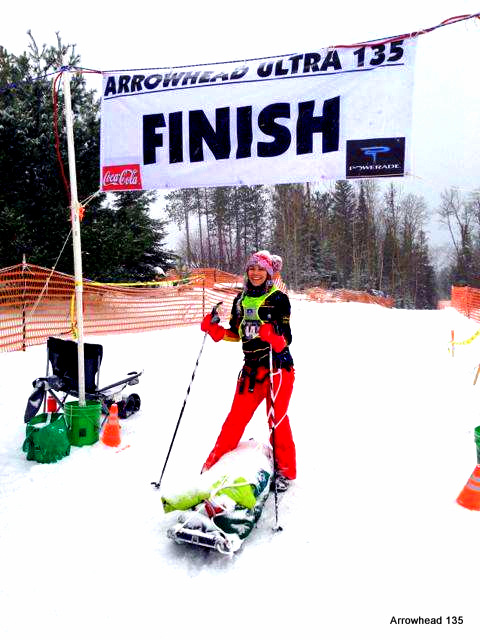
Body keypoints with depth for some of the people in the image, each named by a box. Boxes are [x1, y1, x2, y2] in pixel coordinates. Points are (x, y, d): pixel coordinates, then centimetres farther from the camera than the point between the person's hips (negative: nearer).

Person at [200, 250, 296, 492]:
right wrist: (214, 330, 0)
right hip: (251, 368, 5)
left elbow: (286, 340, -12)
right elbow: (236, 334, 16)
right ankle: (215, 463, 21)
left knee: (277, 420, 4)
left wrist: (273, 336, -34)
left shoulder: (279, 299, -8)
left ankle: (284, 470, 23)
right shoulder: (241, 300, 9)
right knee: (236, 418, 8)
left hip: (278, 369, -4)